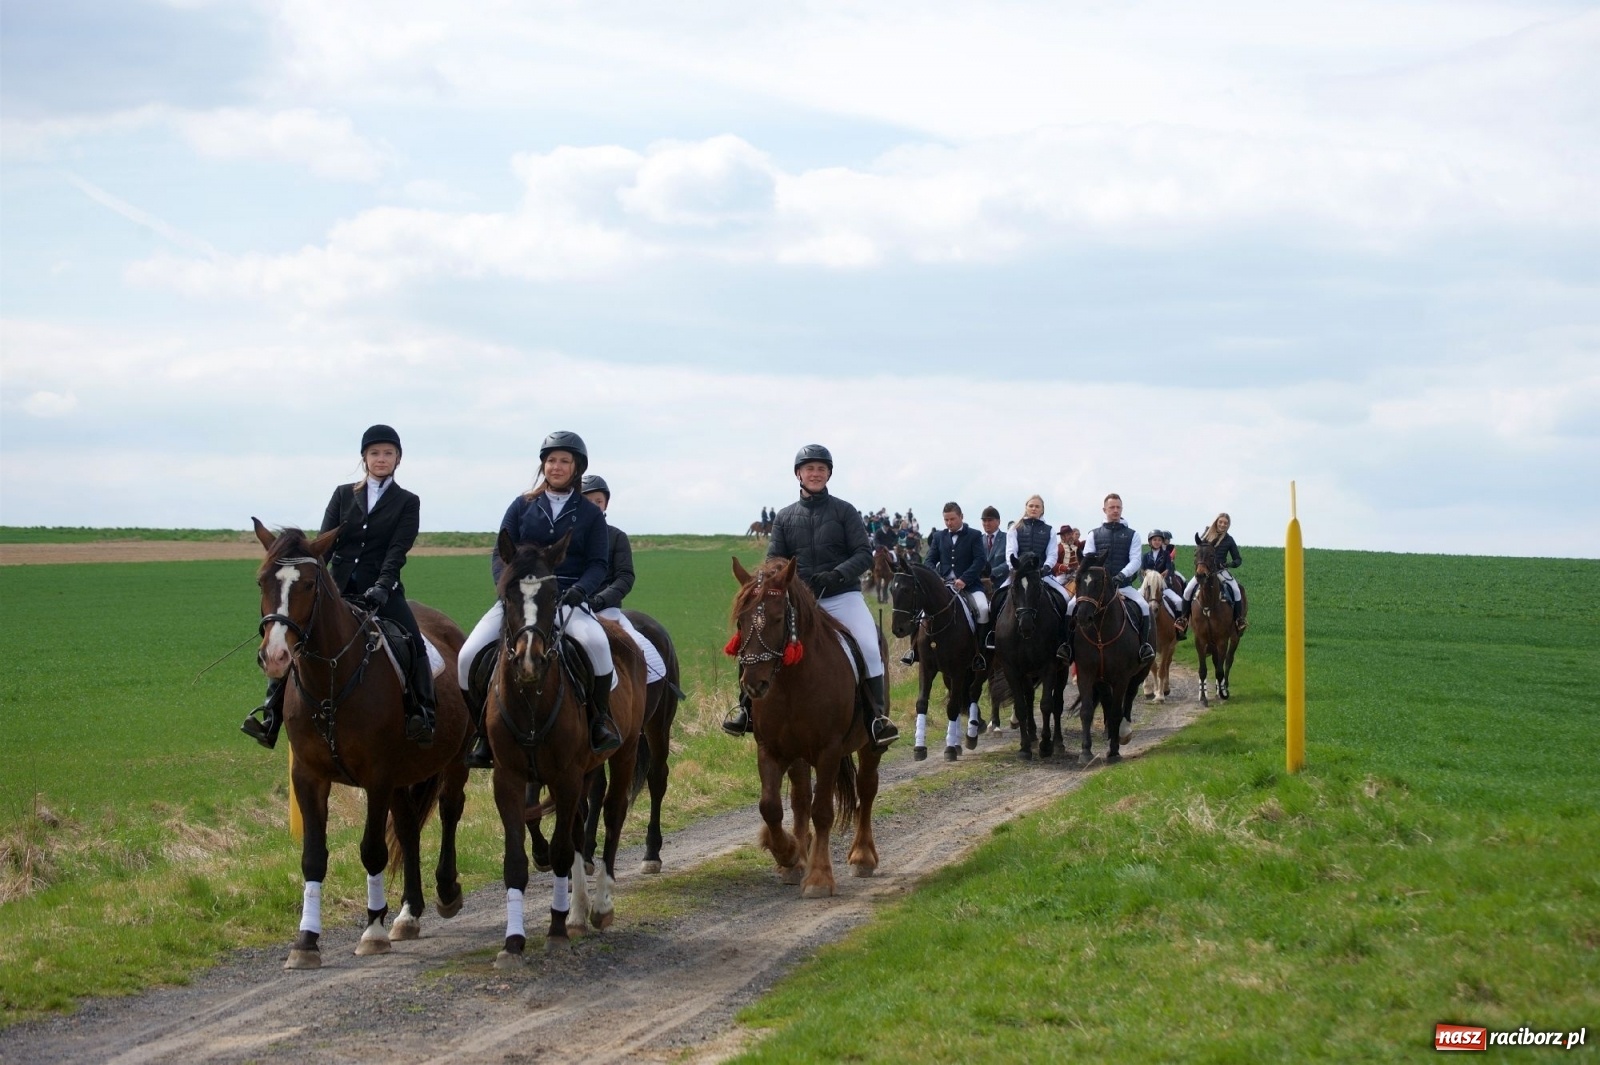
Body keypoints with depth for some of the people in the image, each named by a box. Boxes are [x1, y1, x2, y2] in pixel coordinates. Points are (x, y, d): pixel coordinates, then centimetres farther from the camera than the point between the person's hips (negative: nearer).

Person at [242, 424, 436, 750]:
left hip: (381, 588, -2)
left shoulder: (407, 502, 6)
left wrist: (382, 587, -22)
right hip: (338, 586, 2)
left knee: (413, 641, -26)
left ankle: (423, 716, -25)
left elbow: (398, 551, -6)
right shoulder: (343, 495, 12)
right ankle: (271, 713, -10)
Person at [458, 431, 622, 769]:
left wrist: (579, 590, -17)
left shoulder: (590, 514, 10)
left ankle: (601, 718, -14)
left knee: (596, 642, -36)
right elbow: (499, 555, 8)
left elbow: (598, 564, 4)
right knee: (468, 656, -19)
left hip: (568, 601, -2)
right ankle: (484, 733, -1)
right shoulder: (522, 507, 12)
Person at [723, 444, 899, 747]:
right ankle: (747, 706, 1)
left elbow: (864, 554, -3)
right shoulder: (784, 517, 11)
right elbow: (774, 560, 7)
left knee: (869, 647, -23)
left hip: (842, 596, -2)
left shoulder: (844, 511, 3)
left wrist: (836, 575, -21)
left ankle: (878, 716, -15)